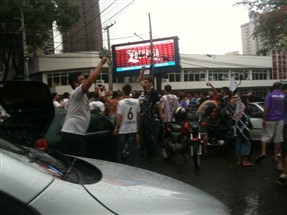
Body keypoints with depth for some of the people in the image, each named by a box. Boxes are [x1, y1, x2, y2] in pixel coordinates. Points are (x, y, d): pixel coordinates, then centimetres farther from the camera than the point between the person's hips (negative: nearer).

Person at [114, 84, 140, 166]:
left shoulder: (121, 102, -14)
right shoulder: (136, 101, 0)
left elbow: (119, 116, -14)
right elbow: (138, 114, 8)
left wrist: (116, 128, -4)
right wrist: (137, 125, 21)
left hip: (123, 129, -3)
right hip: (133, 128, 4)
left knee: (120, 148, 11)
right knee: (132, 147, 9)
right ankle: (130, 164, 13)